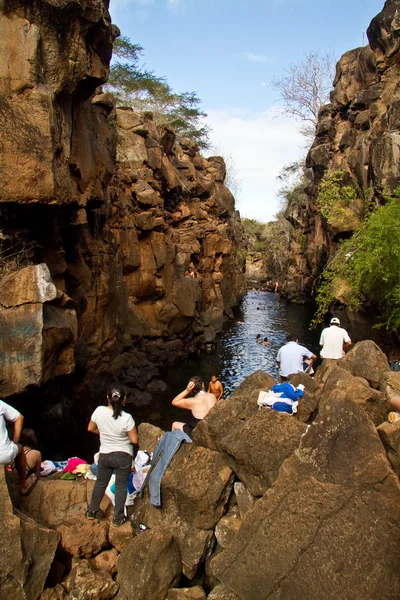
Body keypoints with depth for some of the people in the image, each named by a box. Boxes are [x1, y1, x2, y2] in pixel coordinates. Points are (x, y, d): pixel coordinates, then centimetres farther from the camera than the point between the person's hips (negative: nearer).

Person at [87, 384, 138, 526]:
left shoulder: (99, 411, -16)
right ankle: (118, 518, 26)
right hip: (123, 456, -3)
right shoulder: (126, 418, -25)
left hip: (104, 455, 3)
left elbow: (91, 429, 1)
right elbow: (135, 440, -16)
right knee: (121, 486, 15)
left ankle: (92, 511, 40)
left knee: (100, 483, 23)